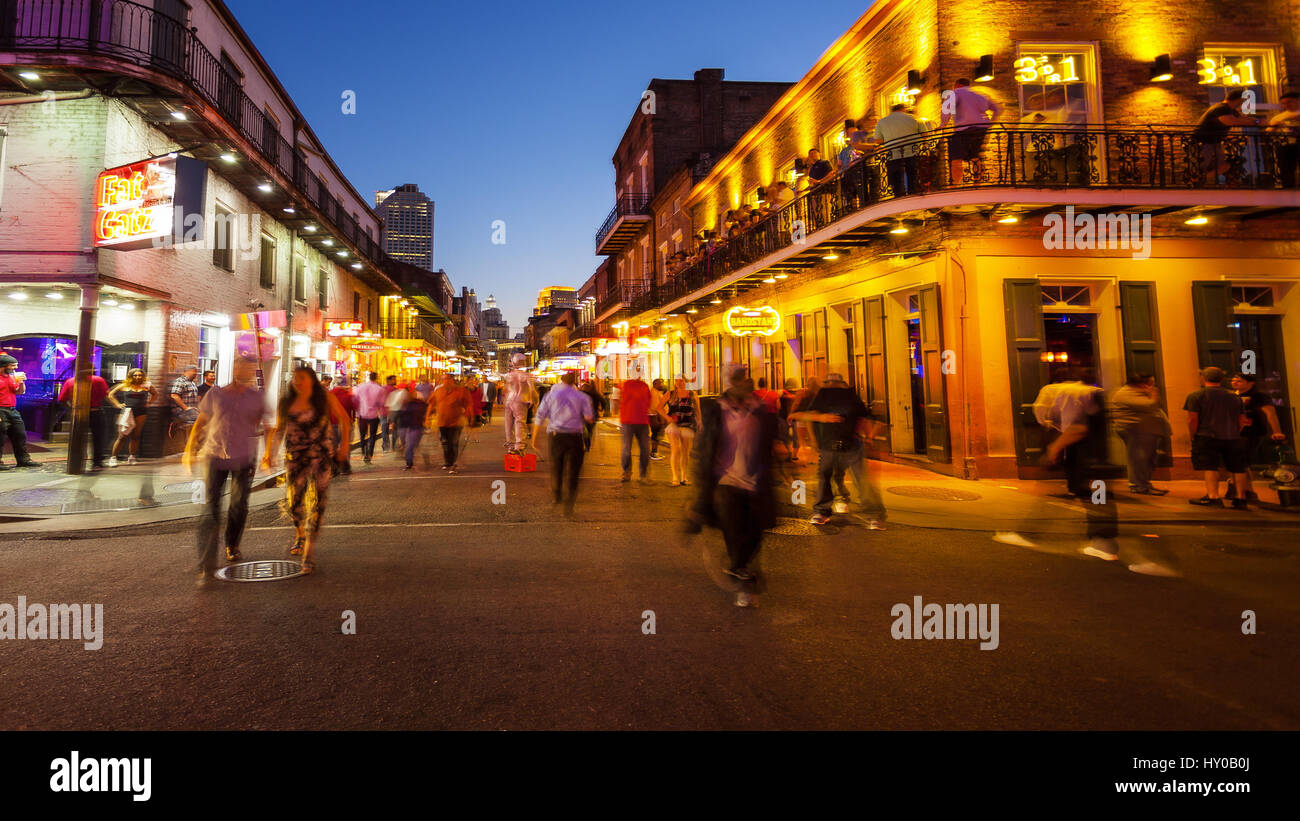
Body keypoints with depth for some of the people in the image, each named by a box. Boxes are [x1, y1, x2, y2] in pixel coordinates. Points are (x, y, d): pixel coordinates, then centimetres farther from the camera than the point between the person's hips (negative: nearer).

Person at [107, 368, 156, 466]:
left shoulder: (147, 386, 9)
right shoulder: (124, 386, 6)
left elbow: (155, 394, 27)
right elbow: (110, 394, 14)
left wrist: (149, 402, 14)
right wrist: (117, 404, 5)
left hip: (141, 412, 1)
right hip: (127, 412, -1)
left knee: (135, 436, 2)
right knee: (123, 436, -5)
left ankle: (131, 457, 8)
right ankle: (113, 457, 3)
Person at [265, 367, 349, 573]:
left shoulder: (325, 398, -2)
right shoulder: (285, 402, 6)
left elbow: (343, 418, 7)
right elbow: (279, 430, 14)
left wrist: (345, 442, -2)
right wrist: (270, 453, 5)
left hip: (321, 455, -3)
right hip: (295, 456, 3)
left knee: (317, 502, -11)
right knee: (292, 500, 9)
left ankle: (309, 552, -8)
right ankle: (300, 536, 40)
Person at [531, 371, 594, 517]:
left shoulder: (550, 395, 7)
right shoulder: (582, 396, 4)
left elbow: (540, 417, 4)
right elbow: (589, 417, -6)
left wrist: (534, 438, 9)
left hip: (556, 435, 1)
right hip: (575, 436, -1)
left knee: (556, 467, 18)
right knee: (572, 471, 0)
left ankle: (556, 496, 36)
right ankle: (569, 501, -15)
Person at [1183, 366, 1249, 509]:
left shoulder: (1196, 395, -5)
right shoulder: (1234, 396, 13)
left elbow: (1192, 419, -10)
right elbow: (1240, 421, 16)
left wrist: (1192, 437, -1)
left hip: (1207, 437, -5)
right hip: (1232, 438, 5)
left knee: (1210, 467, -7)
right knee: (1237, 469, 10)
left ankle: (1213, 497, -16)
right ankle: (1241, 499, 12)